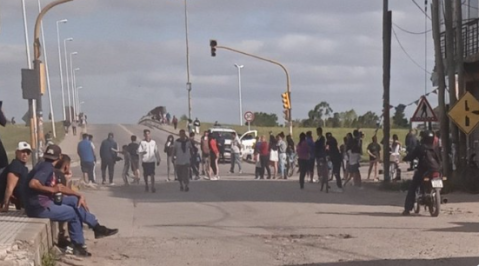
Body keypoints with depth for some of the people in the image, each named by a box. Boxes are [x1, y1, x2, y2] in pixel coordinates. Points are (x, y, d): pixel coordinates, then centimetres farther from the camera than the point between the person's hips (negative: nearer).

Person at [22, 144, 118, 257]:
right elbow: (32, 184, -32)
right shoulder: (47, 167, -17)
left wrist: (79, 195, 6)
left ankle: (97, 227, 9)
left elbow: (59, 187, 15)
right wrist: (52, 190, -22)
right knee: (75, 213, 1)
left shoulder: (48, 167, 13)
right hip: (39, 207, -9)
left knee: (74, 200, 9)